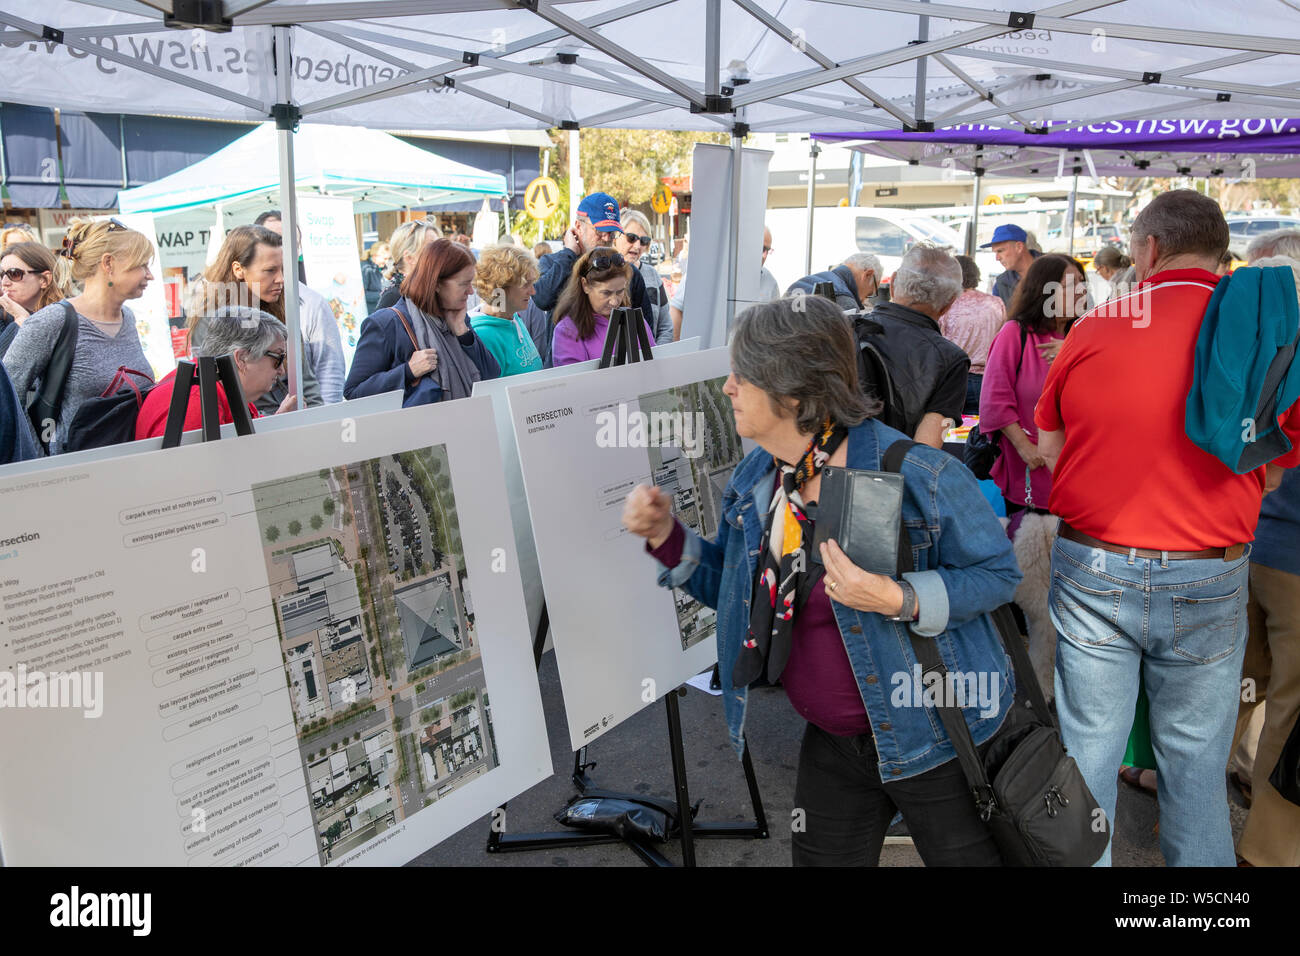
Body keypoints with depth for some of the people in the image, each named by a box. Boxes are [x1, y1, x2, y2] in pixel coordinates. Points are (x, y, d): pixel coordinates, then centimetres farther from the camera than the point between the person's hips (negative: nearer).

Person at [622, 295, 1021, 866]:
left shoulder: (916, 473, -24)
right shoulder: (755, 481, -2)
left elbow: (997, 574, -15)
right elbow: (734, 589, 9)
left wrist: (899, 600, -31)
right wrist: (667, 537, -6)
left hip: (932, 737, -6)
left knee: (964, 858, 14)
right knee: (822, 860, 19)